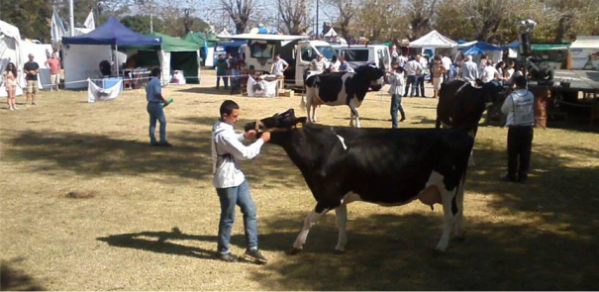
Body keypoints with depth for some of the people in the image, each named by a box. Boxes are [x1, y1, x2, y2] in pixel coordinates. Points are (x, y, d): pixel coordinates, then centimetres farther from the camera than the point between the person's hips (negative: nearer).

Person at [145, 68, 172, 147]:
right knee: (163, 122, -4)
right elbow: (157, 94, -22)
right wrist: (164, 101, -9)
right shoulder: (156, 81, -13)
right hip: (156, 104, -9)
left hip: (150, 104, 9)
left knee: (152, 123, 9)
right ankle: (163, 140, -6)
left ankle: (153, 141, 10)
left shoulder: (149, 83, 16)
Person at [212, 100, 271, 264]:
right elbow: (245, 153, -23)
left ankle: (252, 249, 19)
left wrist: (244, 136, 11)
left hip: (237, 178, 10)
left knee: (250, 211, 11)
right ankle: (223, 251, 24)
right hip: (226, 181, -10)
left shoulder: (224, 127, 5)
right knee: (228, 218, 6)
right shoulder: (223, 134, -26)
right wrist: (262, 140, -13)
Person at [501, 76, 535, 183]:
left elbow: (504, 110, 0)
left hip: (515, 128, -3)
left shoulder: (512, 96, -14)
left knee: (513, 153, 6)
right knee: (525, 153, 7)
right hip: (528, 127, 4)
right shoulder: (530, 95, -1)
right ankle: (523, 176, 9)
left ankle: (512, 175, 11)